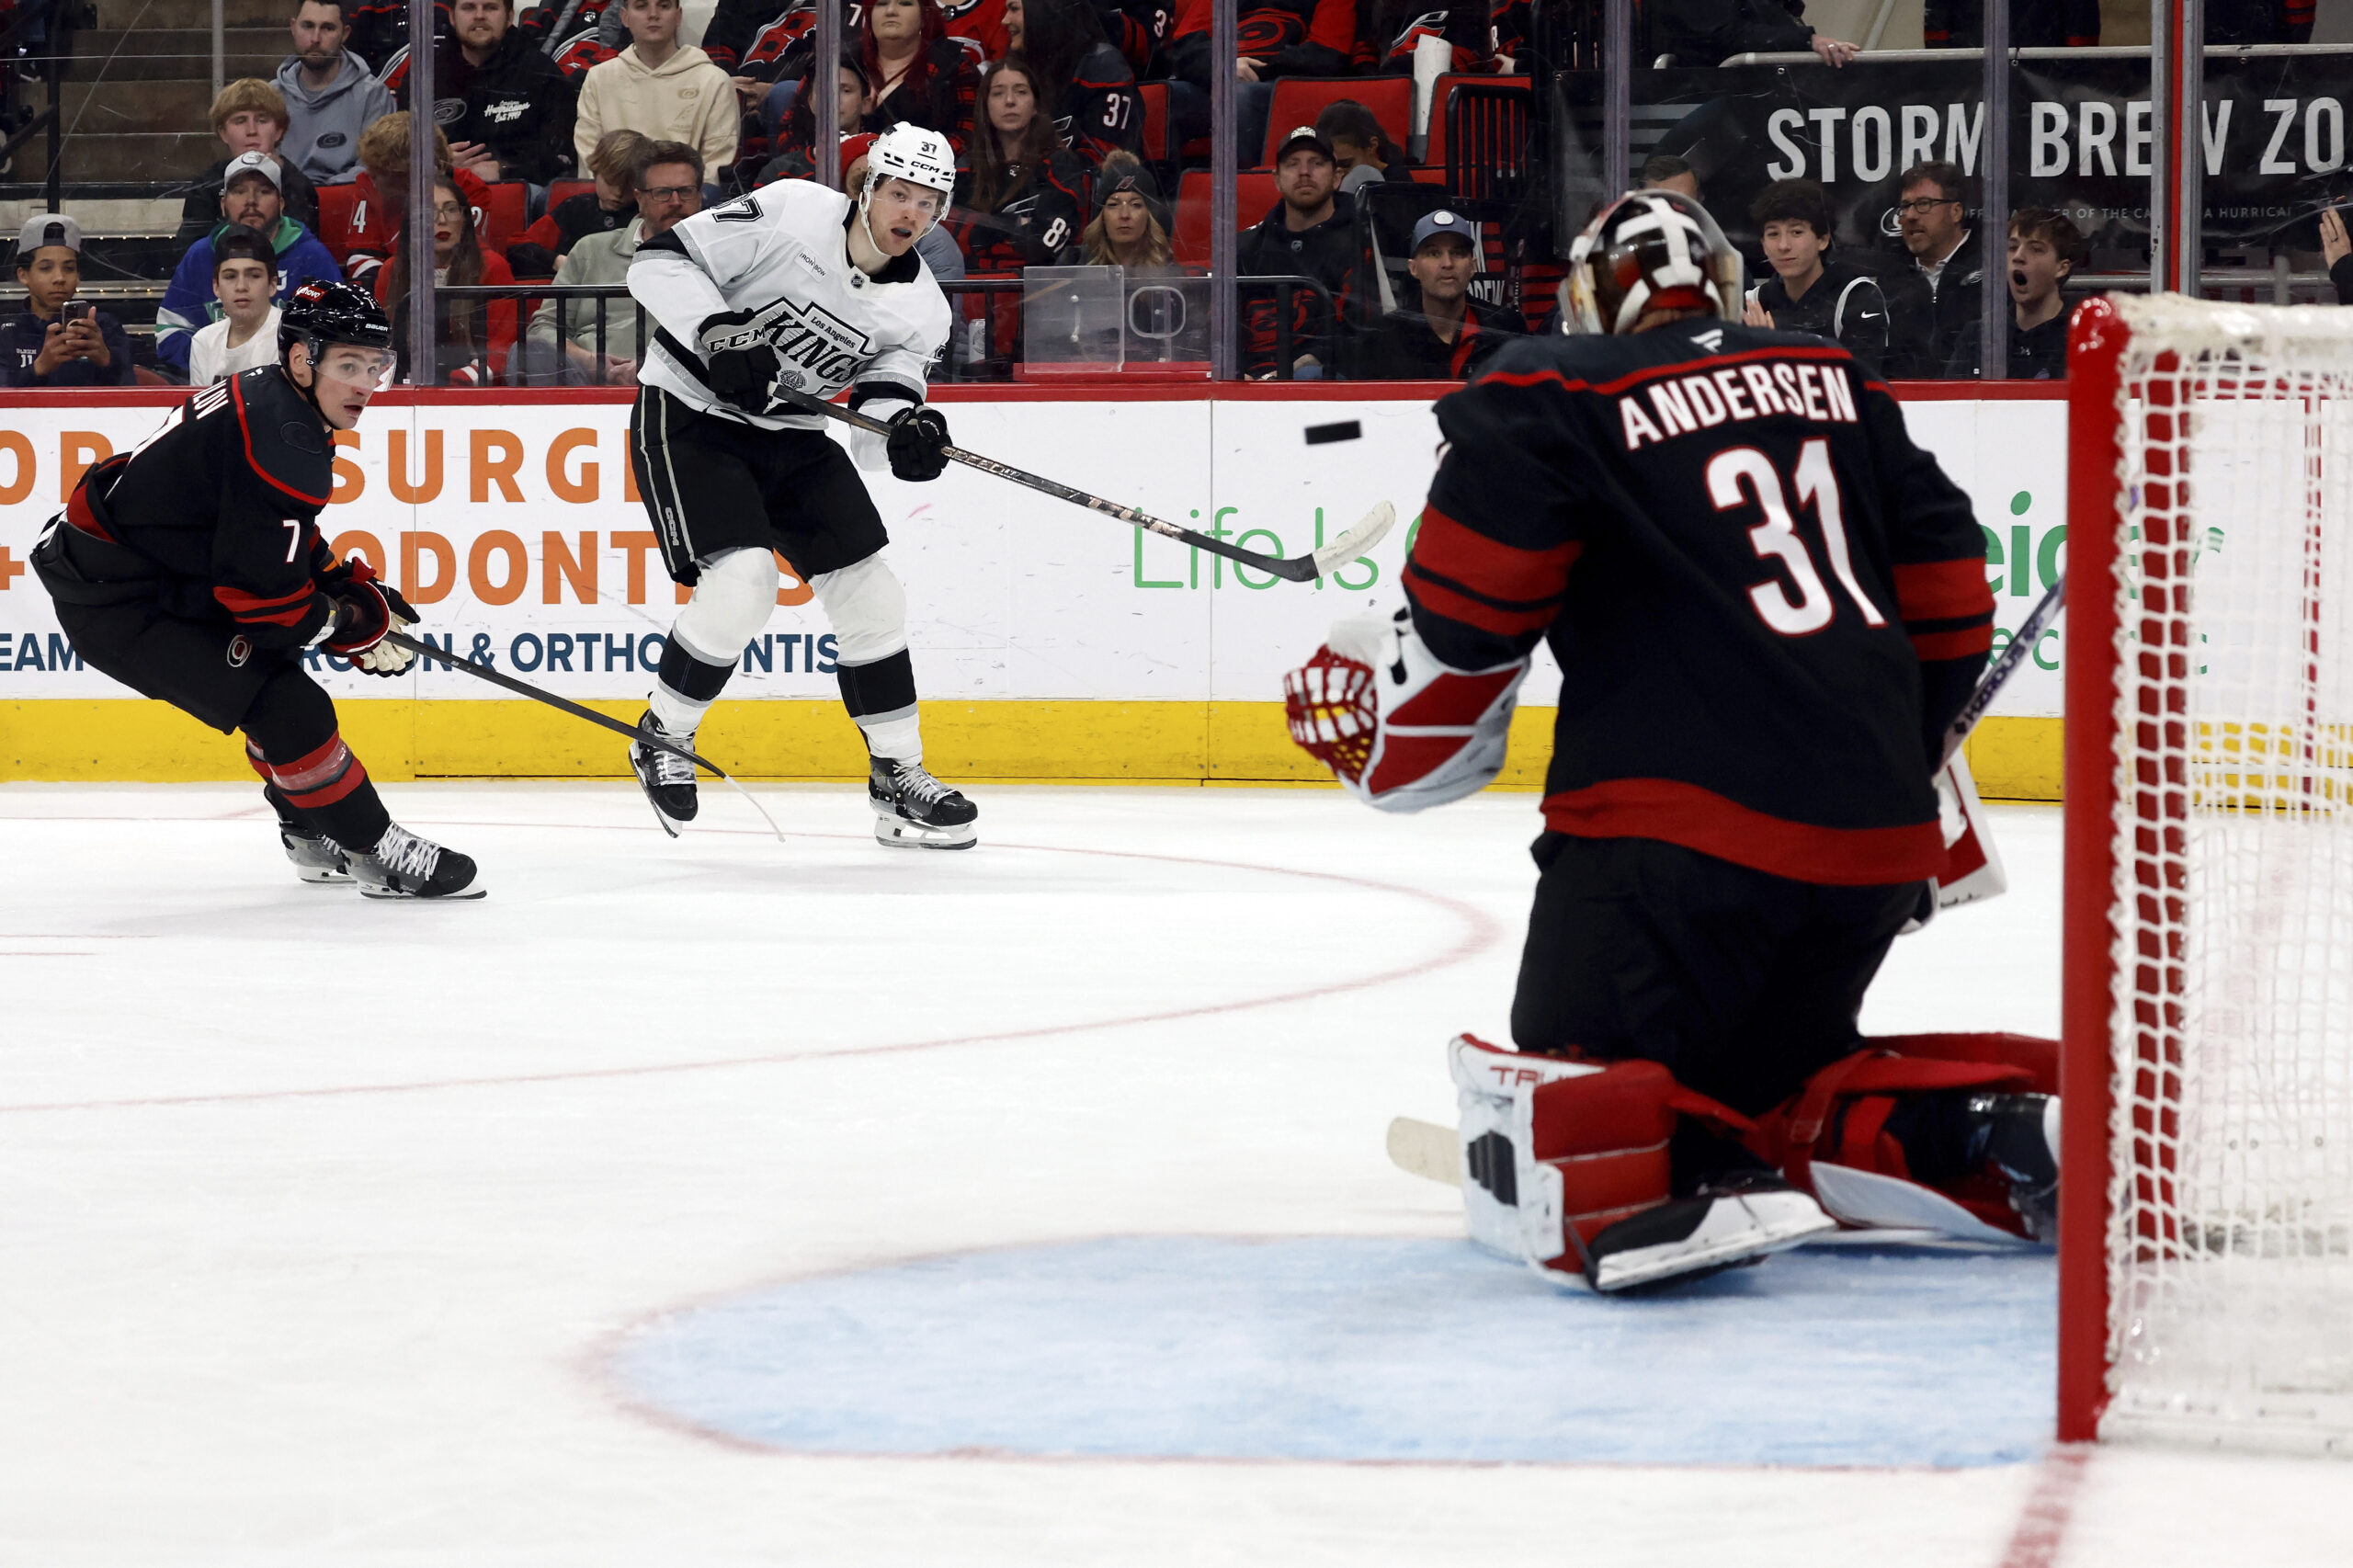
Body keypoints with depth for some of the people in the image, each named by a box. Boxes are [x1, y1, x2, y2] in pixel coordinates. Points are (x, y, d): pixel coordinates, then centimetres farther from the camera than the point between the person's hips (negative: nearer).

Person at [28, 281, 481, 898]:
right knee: (286, 705, -14)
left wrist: (354, 587, 13)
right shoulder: (286, 442, -24)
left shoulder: (263, 400, 8)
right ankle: (375, 851, -4)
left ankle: (313, 837, 35)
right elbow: (262, 592, -23)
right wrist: (360, 627, -9)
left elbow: (280, 541, 22)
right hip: (114, 603, -11)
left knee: (276, 676, 22)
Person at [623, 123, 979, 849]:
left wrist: (904, 433, -28)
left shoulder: (920, 309, -3)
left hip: (792, 434, 7)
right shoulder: (790, 214, -19)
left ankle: (899, 778, 15)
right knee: (743, 581, -23)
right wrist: (716, 330, -32)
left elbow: (877, 411, -5)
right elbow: (659, 262, -18)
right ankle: (663, 736, -1)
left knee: (870, 594, 2)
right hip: (689, 414, -7)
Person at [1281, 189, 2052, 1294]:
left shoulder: (1550, 397, 3)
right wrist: (1902, 763, 29)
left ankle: (1698, 1188, -37)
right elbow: (1942, 585, 21)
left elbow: (1468, 604, -7)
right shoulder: (1836, 386, 20)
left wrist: (1377, 703, 11)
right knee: (1769, 1085, 25)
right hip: (1875, 840, 6)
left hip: (1680, 819, -6)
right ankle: (1999, 1124, 0)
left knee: (1559, 1112, -5)